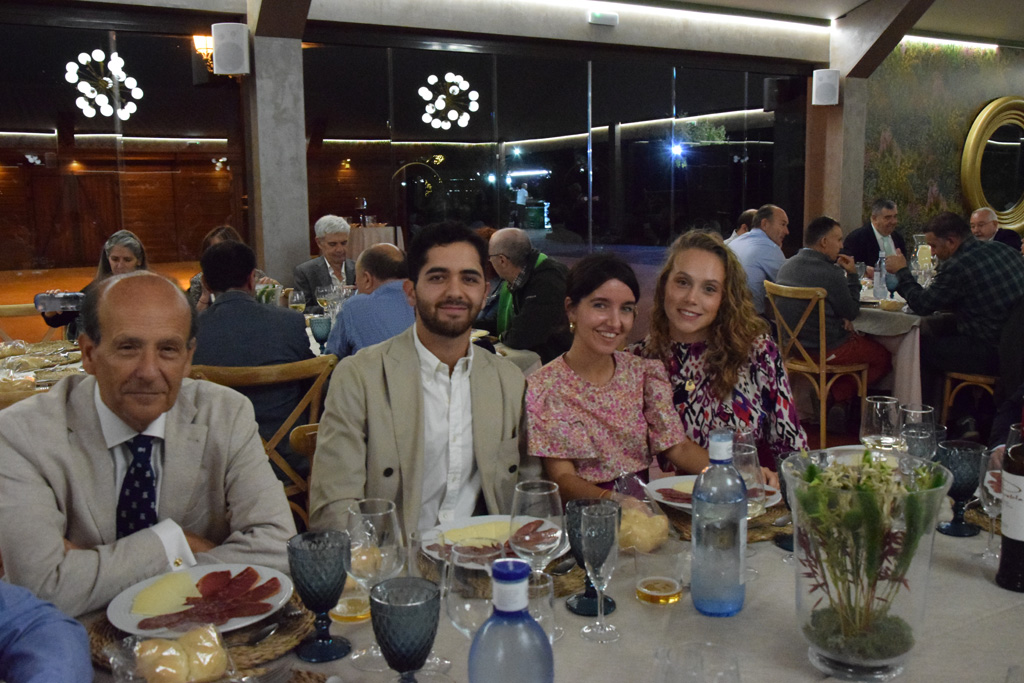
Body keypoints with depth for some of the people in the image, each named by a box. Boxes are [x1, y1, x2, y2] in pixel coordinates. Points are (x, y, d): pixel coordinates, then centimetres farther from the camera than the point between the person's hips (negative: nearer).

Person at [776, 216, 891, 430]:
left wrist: (841, 318, 7)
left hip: (794, 346, 8)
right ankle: (844, 398, 19)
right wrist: (852, 275, -3)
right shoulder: (831, 273, -23)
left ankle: (840, 395, 22)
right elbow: (852, 312, -9)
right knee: (884, 356, 12)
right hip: (825, 350, -8)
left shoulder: (786, 266, 2)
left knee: (862, 340, 30)